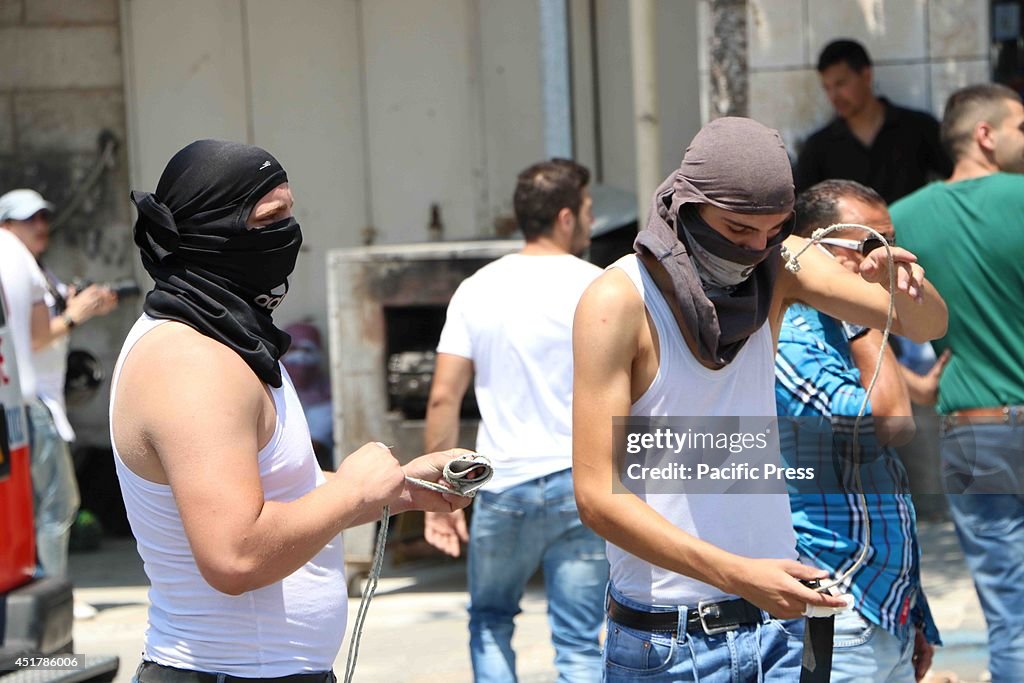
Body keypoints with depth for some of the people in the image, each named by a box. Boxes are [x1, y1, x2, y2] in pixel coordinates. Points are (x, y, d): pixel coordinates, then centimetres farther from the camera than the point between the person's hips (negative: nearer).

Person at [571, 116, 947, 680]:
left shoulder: (778, 266, 1)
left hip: (776, 617, 4)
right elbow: (598, 495, -19)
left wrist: (904, 285, -20)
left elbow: (926, 326, 5)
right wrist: (738, 575, -28)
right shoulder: (618, 301, -14)